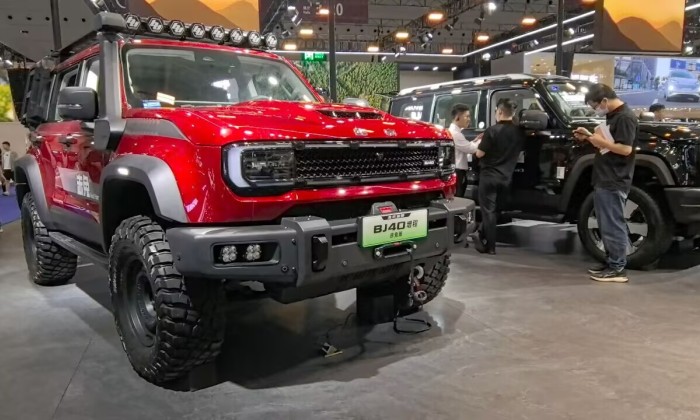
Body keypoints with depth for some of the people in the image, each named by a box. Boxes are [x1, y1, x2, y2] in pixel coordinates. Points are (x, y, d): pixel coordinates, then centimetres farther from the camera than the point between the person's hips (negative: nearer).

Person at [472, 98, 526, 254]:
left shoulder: (492, 130, -15)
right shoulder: (519, 132, 3)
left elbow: (479, 154, -13)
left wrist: (480, 143, 6)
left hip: (489, 175, -6)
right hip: (506, 177, 6)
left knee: (488, 210, -1)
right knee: (493, 209, 17)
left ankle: (489, 246, 0)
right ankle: (483, 236, 29)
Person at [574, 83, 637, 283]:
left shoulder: (625, 117, -14)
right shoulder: (612, 116, 17)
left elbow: (625, 149, -21)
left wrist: (601, 141, -17)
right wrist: (589, 136, 10)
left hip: (614, 183, -10)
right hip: (603, 181, 10)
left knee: (614, 225, -5)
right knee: (607, 225, 14)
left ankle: (618, 269, 1)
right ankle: (611, 263, 22)